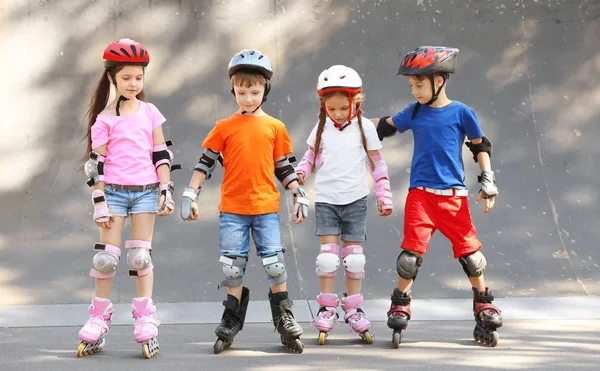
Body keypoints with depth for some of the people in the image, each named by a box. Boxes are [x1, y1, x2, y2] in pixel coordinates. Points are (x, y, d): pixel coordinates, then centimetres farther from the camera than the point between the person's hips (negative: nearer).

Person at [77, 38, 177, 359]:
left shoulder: (150, 113, 6)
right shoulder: (104, 120, 0)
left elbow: (161, 155, 8)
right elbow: (96, 164, -1)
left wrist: (166, 190, 1)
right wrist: (99, 202, -5)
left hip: (146, 191, 1)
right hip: (114, 191, -1)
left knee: (141, 256, -1)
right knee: (106, 256, 0)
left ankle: (146, 320, 3)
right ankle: (99, 320, 10)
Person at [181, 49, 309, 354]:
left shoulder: (275, 127, 5)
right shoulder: (224, 128, 4)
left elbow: (284, 167, 10)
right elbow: (205, 163, 5)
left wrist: (299, 195, 3)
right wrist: (190, 195, -1)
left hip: (267, 207, 0)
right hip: (232, 208, 0)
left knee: (274, 264, -2)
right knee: (232, 267, 4)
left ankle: (285, 321, 13)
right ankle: (231, 323, 16)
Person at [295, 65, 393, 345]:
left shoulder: (365, 127, -2)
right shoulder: (321, 128, 3)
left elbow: (376, 163, 4)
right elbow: (311, 156, 12)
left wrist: (384, 195, 1)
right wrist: (300, 173, -9)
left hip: (355, 199, 0)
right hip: (326, 198, 1)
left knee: (354, 254, 3)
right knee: (328, 252, -6)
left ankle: (353, 309, 13)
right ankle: (327, 308, 4)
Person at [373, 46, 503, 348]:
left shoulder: (461, 112, 0)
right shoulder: (414, 112, 7)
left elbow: (480, 147, 8)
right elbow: (384, 127, 22)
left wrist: (488, 182, 1)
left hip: (453, 193, -1)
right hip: (420, 192, 1)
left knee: (469, 249, 0)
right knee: (413, 249, -7)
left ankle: (484, 308, 16)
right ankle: (400, 307, 7)